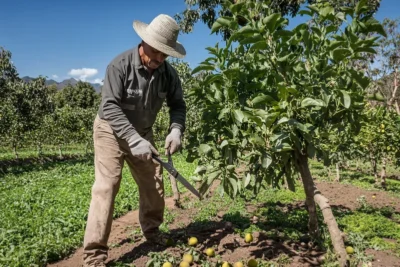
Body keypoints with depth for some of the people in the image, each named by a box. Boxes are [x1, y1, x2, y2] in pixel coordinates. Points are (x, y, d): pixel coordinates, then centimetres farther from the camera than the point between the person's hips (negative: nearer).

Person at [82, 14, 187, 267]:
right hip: (111, 132, -5)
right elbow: (110, 107, -29)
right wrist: (134, 139, -38)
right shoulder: (120, 65, -24)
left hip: (143, 132, 5)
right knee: (107, 186, -13)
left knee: (154, 184, 7)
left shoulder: (168, 73, -10)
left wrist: (176, 130, -24)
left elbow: (178, 105, -3)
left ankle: (152, 233, 28)